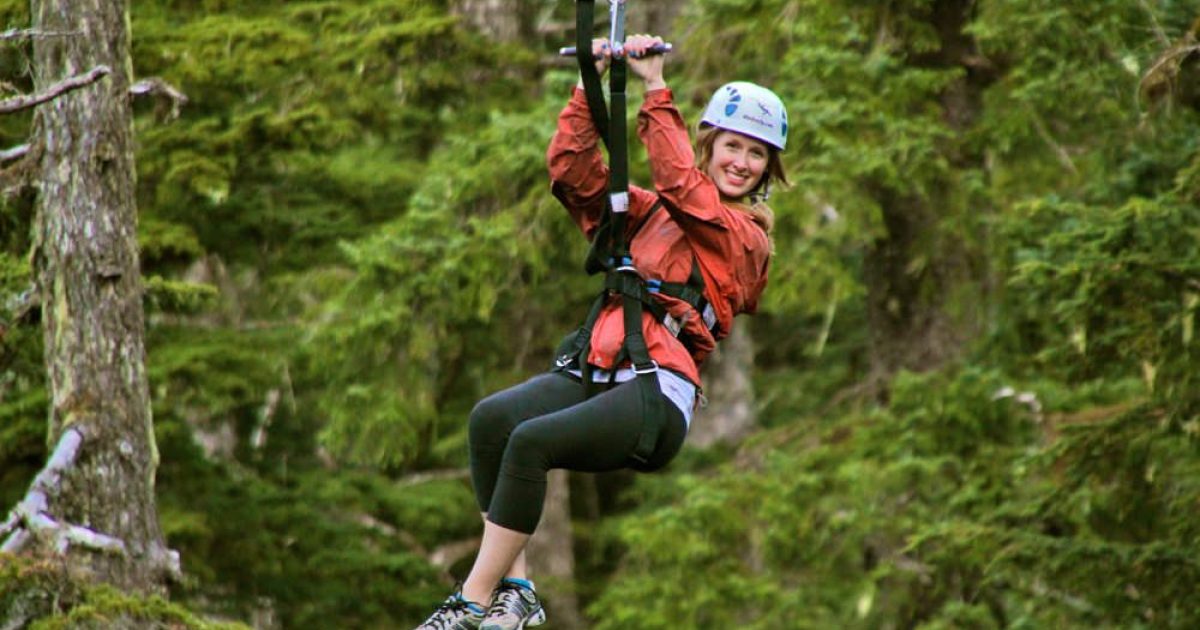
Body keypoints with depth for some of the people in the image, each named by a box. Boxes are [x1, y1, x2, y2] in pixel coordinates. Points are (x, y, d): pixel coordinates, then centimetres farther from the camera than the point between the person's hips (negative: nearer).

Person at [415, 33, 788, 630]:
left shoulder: (748, 239, 9)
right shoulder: (648, 211, 24)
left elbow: (682, 184, -6)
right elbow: (573, 168, 15)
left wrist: (656, 89, -7)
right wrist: (590, 84, 5)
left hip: (658, 391, -5)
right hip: (593, 371, 5)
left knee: (532, 440, -30)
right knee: (490, 417, -26)